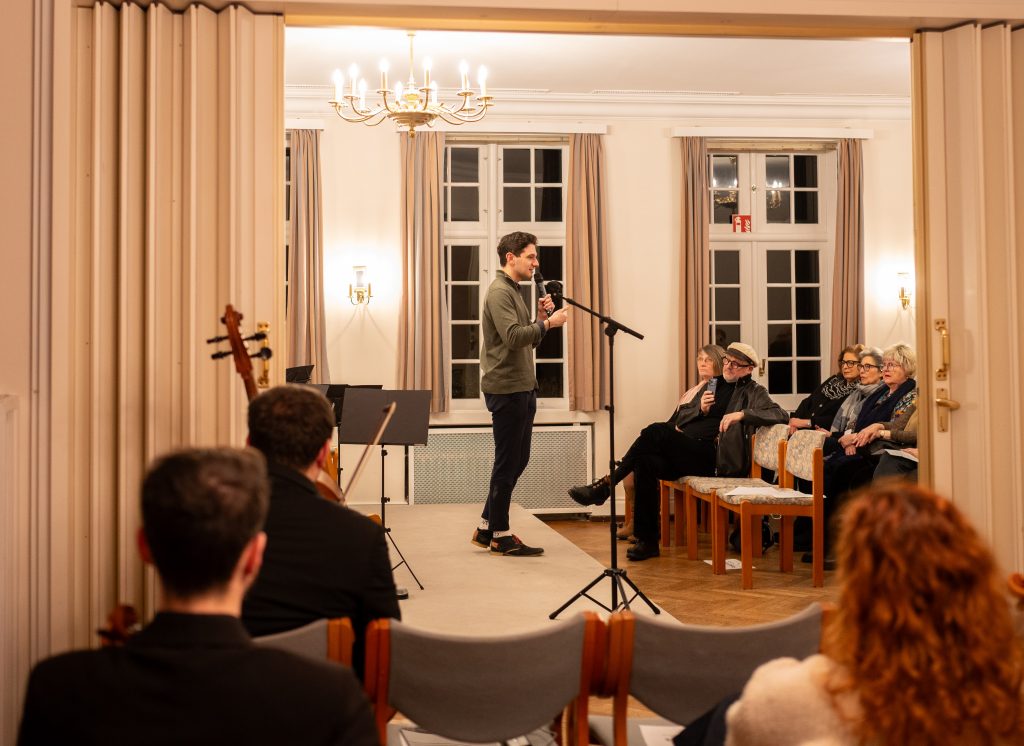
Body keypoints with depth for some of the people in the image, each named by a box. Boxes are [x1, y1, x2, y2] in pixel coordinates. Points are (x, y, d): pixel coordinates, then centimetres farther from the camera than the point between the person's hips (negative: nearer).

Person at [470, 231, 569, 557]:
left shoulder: (514, 291, 19)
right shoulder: (499, 292, -12)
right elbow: (514, 337, -25)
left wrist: (541, 318, 5)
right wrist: (548, 323, -18)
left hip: (522, 388, 10)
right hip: (506, 390, -10)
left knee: (517, 460, 14)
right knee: (508, 462, -2)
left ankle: (486, 528, 22)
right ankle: (500, 535, 8)